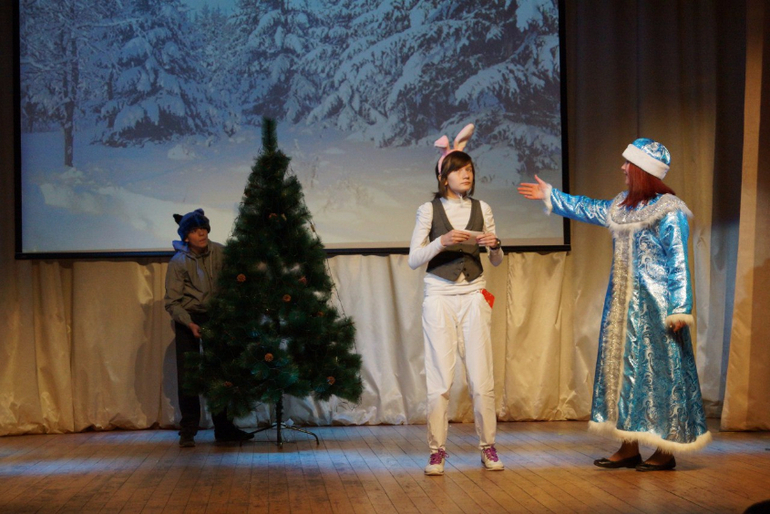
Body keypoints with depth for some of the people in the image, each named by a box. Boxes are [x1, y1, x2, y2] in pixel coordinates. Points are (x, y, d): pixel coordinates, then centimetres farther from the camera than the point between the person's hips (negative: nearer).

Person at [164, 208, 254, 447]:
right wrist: (190, 324, -24)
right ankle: (187, 431, 5)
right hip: (188, 319, -2)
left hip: (215, 317, 2)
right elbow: (172, 302, -11)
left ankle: (223, 427, 16)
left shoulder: (220, 253, -7)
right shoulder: (179, 261, -13)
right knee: (188, 375, -3)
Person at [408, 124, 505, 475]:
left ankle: (488, 447, 11)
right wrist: (442, 242, -17)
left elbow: (497, 261, 13)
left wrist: (494, 245, -9)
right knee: (439, 378, -4)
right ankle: (437, 450, 4)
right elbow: (413, 259, -3)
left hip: (473, 295, 2)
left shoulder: (482, 209, 8)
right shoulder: (429, 210, 1)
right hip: (439, 296, -2)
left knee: (481, 377, -1)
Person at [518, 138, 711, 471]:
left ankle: (665, 452, 1)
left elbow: (678, 265, -13)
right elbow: (587, 210, 28)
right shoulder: (622, 207, 11)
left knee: (659, 371, -5)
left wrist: (679, 309, -18)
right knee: (623, 368, 8)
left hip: (654, 306, -8)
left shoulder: (669, 212, -11)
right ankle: (629, 447, 15)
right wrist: (549, 196, 36)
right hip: (623, 306, 8)